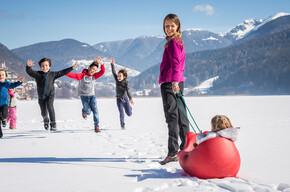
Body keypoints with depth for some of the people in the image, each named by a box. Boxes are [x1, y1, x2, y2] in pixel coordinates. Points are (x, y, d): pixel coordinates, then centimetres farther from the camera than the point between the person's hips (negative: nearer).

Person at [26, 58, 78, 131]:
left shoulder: (52, 74, -5)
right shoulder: (37, 74, -7)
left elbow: (62, 72, -1)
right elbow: (29, 71, -19)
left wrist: (72, 68, -4)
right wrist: (28, 66, -41)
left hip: (50, 95, -2)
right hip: (41, 97, 2)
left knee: (49, 106, -29)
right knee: (43, 113, 12)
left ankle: (53, 124, -24)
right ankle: (46, 121, 48)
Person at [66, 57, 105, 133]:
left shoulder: (94, 76, 4)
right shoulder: (82, 75, -8)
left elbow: (102, 71, -4)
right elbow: (74, 75, -20)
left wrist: (101, 64, -18)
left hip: (92, 96, 3)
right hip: (84, 96, -3)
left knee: (95, 110, -11)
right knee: (87, 112, -6)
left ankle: (96, 126, -7)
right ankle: (84, 111, 32)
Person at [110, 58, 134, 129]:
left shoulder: (126, 82, -14)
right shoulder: (117, 80, -4)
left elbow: (128, 90, -25)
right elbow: (113, 72, -5)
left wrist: (130, 98, -37)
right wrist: (112, 64, -11)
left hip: (125, 98, -1)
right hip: (119, 99, 1)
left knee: (129, 114, 7)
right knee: (121, 113, -6)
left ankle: (129, 108, 42)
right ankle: (122, 125, 7)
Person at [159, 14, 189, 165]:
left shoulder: (173, 41, -9)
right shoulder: (178, 41, 21)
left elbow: (175, 63, -24)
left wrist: (174, 81, -35)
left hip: (170, 83, -10)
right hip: (177, 83, 10)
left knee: (172, 117, -10)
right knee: (180, 116, 12)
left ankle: (172, 153, -10)